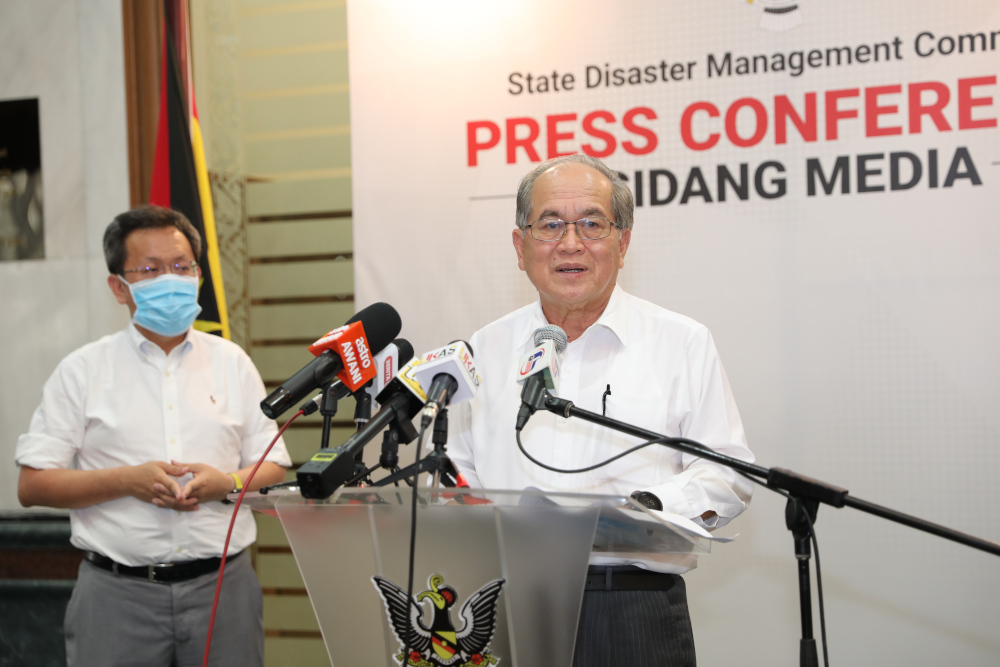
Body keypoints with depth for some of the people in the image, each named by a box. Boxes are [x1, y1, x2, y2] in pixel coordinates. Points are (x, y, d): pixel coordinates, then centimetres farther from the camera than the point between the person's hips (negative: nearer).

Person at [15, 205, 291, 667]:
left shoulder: (232, 363, 11)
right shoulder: (83, 370, 4)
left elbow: (273, 467, 12)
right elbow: (32, 485, -1)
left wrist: (227, 483, -10)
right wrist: (128, 481, -13)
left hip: (222, 585, 2)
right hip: (118, 590, -2)